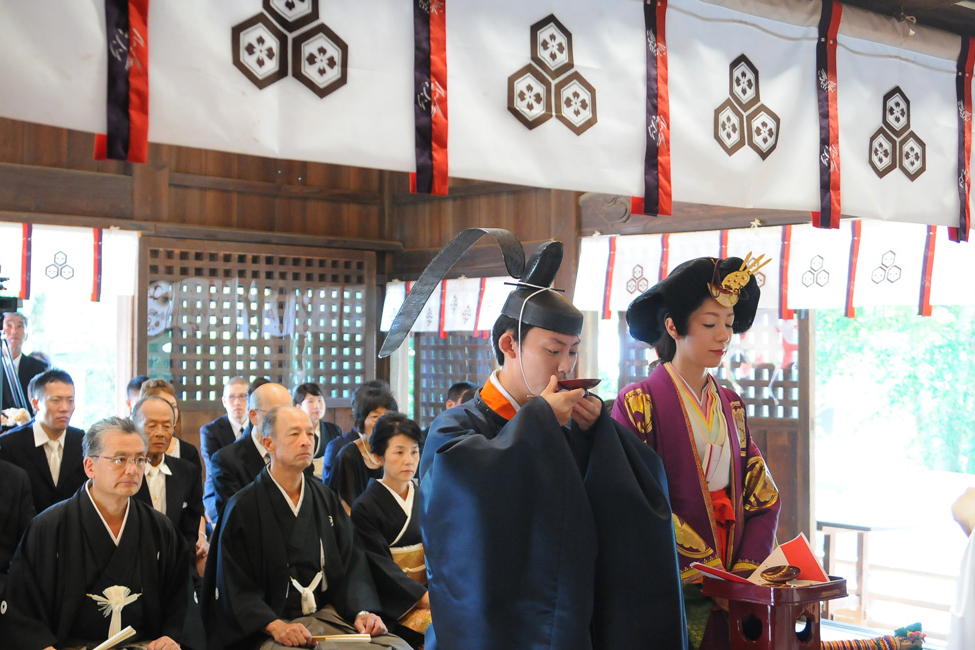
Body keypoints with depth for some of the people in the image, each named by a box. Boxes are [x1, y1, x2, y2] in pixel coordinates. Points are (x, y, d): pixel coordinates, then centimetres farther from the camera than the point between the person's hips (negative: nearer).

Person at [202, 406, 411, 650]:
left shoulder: (326, 499, 13)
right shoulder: (242, 508, -1)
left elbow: (352, 564, 11)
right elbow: (236, 586, -6)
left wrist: (361, 612, -7)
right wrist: (275, 627, -20)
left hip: (328, 615, 5)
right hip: (265, 628, -5)